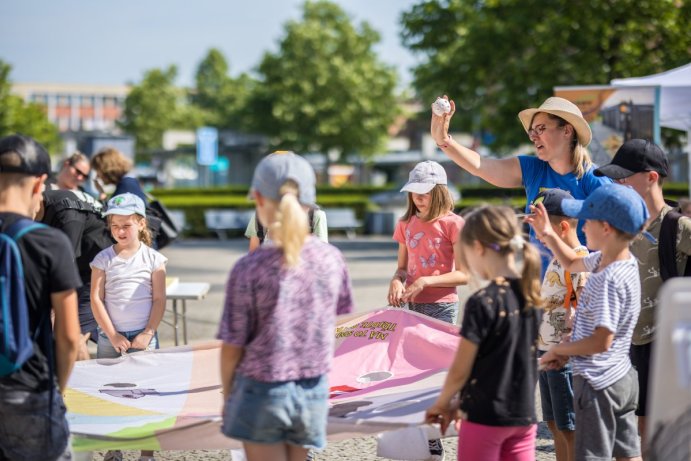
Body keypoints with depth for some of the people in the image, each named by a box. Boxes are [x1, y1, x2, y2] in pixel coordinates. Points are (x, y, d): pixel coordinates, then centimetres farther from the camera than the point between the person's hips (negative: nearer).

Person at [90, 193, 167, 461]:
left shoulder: (153, 259, 1)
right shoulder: (103, 259, 2)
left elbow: (159, 300, 1)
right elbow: (96, 299, -2)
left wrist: (148, 333, -8)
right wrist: (113, 335, -8)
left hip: (143, 338, -1)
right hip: (111, 338, 1)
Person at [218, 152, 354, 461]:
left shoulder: (249, 269, -17)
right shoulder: (331, 259, -6)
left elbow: (232, 348, -10)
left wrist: (227, 395, 6)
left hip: (262, 391, -3)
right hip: (314, 390, 3)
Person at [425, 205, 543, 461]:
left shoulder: (482, 302, -17)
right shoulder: (531, 298, 4)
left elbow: (460, 370, -13)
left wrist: (442, 404, 7)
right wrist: (461, 405, 16)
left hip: (485, 418, -6)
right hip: (523, 415, 6)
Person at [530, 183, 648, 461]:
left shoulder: (610, 279, -25)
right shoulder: (608, 260, 4)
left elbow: (601, 341, -27)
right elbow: (573, 264, 25)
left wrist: (559, 349, -13)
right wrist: (548, 235, 13)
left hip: (598, 383, -10)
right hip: (623, 377, 10)